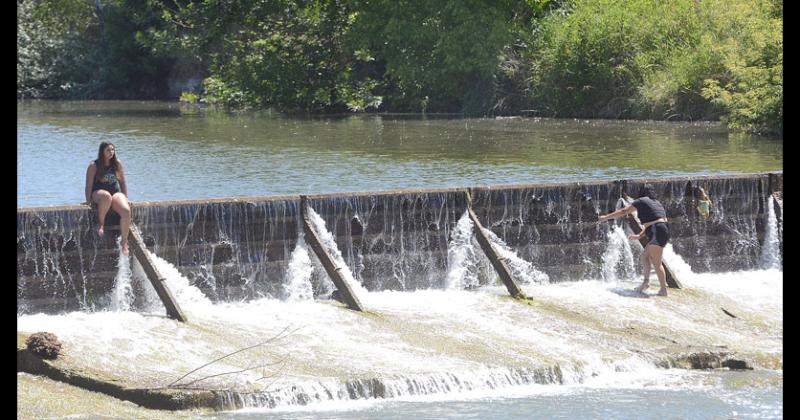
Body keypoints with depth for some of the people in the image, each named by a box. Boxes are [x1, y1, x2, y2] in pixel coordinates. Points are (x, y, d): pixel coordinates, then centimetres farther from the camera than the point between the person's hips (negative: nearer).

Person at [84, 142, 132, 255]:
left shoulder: (117, 163, 8)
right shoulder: (94, 165, -3)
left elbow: (122, 181, 14)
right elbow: (89, 184, -4)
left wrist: (125, 198, 10)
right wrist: (88, 200, -11)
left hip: (116, 192, 4)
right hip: (98, 193, -4)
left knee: (126, 211, -28)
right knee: (107, 196, -44)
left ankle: (124, 241, -15)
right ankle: (101, 223, -23)